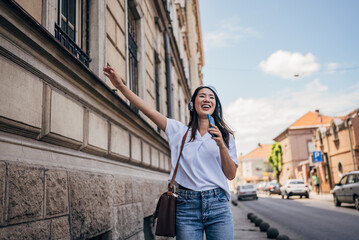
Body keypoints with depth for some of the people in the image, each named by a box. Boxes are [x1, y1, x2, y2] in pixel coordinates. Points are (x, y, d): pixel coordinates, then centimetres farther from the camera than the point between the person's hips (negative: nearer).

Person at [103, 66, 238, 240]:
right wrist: (121, 86, -2)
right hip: (187, 206, -1)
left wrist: (221, 145, -9)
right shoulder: (179, 131, 8)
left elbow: (231, 175, 5)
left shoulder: (225, 135, 10)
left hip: (218, 205, 1)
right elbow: (149, 110, 3)